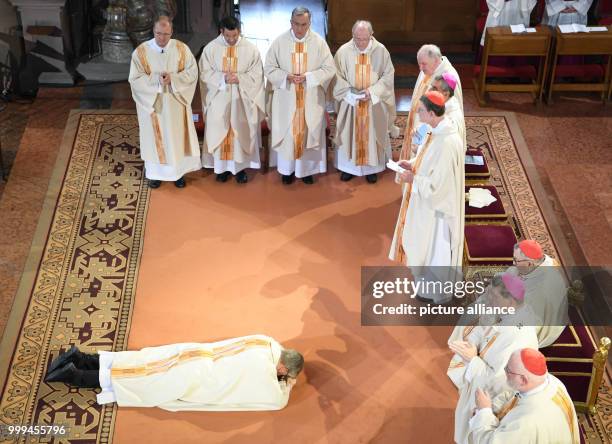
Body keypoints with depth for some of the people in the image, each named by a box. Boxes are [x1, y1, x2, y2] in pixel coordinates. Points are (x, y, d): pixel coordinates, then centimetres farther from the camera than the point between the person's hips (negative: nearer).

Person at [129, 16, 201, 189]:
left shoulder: (182, 49, -6)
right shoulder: (141, 51, -9)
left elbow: (192, 72, -7)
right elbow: (135, 79, -10)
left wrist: (172, 78, -22)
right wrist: (156, 79, -25)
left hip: (176, 103, 1)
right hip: (152, 103, -1)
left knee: (177, 136, 11)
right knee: (155, 137, 10)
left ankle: (178, 171, 27)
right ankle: (155, 173, 25)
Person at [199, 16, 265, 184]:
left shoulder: (251, 49, -5)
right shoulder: (210, 48, -4)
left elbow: (257, 74, -4)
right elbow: (205, 73, -3)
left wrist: (239, 78, -20)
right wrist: (223, 77, -20)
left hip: (242, 99, 0)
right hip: (219, 99, 1)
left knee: (241, 132, 6)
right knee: (220, 132, 6)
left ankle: (240, 167, 18)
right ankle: (222, 166, 19)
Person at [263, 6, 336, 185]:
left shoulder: (319, 42, -6)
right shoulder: (279, 41, -5)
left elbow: (329, 69, -4)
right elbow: (269, 68, -1)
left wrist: (308, 76, -18)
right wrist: (287, 76, -18)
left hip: (311, 99, 0)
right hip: (285, 99, 0)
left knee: (309, 133, 9)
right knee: (286, 134, 7)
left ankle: (307, 169, 22)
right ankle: (287, 169, 21)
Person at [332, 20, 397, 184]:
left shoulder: (381, 51, -11)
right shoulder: (343, 51, -11)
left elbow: (388, 75, -4)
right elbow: (338, 78, -5)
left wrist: (372, 92, -17)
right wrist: (352, 94, -18)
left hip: (374, 103, 0)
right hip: (350, 102, 0)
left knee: (371, 134, 10)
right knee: (349, 134, 10)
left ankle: (372, 167, 25)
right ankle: (349, 166, 26)